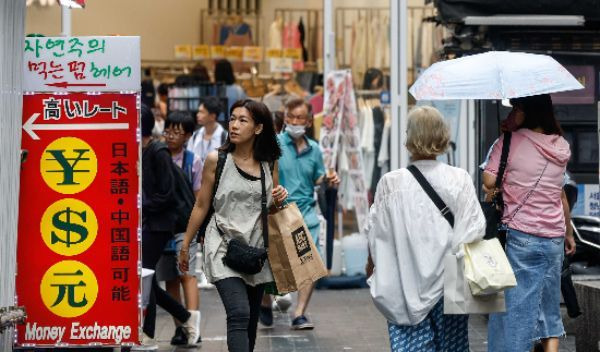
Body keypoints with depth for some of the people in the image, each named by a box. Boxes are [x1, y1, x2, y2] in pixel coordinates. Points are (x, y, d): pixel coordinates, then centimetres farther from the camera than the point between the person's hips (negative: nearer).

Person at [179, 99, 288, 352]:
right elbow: (201, 206, 4)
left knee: (251, 319, 10)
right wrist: (185, 246, 7)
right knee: (239, 315, -19)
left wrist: (279, 198, -5)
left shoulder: (269, 163, 5)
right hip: (224, 246, -4)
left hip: (256, 248, 4)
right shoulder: (216, 160, -4)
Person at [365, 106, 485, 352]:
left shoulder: (390, 183, -8)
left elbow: (376, 232, 2)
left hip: (405, 284, -1)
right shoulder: (460, 180, -7)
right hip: (448, 284, 1)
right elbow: (475, 232, -4)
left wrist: (371, 266, 20)